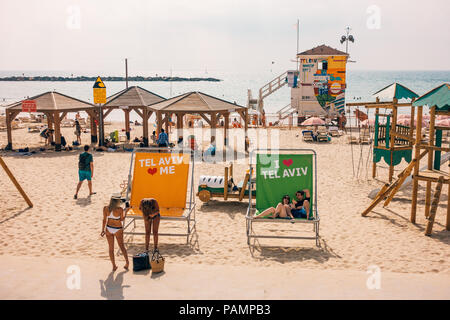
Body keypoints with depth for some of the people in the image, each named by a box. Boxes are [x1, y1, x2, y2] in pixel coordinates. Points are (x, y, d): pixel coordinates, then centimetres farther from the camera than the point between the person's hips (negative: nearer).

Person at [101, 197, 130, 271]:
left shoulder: (105, 208, -10)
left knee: (111, 248, 13)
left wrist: (103, 230, 5)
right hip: (118, 229, -2)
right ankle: (127, 262, 33)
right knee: (121, 246, 18)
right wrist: (126, 211, 5)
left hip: (108, 229, 2)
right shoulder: (120, 209, -20)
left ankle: (114, 266, 19)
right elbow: (122, 219, -5)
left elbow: (104, 220, -4)